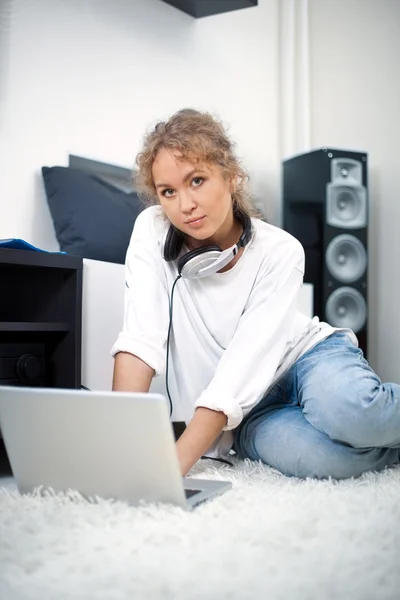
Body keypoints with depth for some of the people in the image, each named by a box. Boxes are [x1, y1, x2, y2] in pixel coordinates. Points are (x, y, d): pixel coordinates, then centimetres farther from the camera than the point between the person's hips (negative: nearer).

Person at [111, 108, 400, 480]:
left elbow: (240, 371, -26)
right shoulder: (152, 231, -12)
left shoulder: (280, 253, -19)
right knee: (314, 455, -33)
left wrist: (178, 461, -36)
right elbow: (141, 338, -20)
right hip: (246, 415, 2)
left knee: (348, 410, -38)